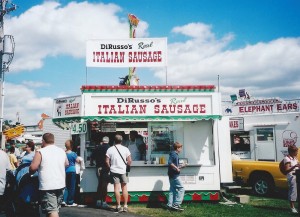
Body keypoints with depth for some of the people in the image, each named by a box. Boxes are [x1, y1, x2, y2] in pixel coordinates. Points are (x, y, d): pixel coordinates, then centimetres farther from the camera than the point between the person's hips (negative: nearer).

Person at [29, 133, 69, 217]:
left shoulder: (40, 152, -9)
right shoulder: (62, 151, 9)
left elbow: (33, 167, -13)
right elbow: (66, 164, 21)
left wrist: (30, 173, 7)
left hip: (47, 186, -6)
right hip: (61, 185, 6)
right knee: (56, 209, 19)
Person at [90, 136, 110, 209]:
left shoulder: (98, 148, 4)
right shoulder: (109, 148, -10)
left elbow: (92, 157, 9)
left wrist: (92, 163, 28)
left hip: (99, 168, 5)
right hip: (106, 168, -5)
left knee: (100, 184, 16)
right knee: (105, 185, -1)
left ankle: (99, 201, 21)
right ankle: (104, 202, 1)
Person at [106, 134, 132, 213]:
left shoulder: (110, 149, 0)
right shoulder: (125, 149, 1)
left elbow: (107, 161, -3)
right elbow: (129, 161, -1)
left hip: (114, 170, -1)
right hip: (123, 171, 1)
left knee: (116, 188, 0)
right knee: (124, 188, 7)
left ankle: (118, 206, 0)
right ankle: (125, 206, 9)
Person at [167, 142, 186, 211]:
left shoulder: (174, 154, 18)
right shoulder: (174, 154, -12)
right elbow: (170, 163, -27)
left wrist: (180, 166, 14)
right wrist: (177, 168, -21)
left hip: (172, 175, 10)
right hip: (174, 175, -10)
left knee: (172, 190, 13)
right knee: (181, 189, -6)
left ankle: (170, 204, 16)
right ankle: (176, 204, -7)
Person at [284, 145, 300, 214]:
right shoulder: (287, 158, -9)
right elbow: (287, 170, -17)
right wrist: (294, 166, -31)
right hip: (291, 176, -8)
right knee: (293, 191, -9)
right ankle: (292, 208, -5)